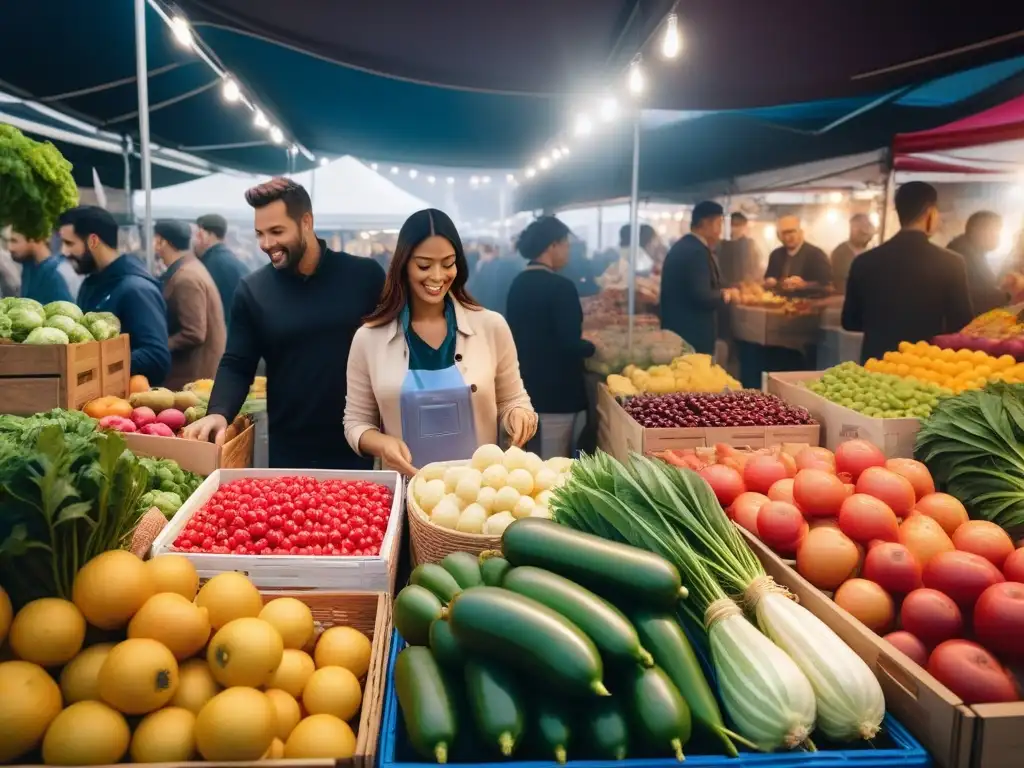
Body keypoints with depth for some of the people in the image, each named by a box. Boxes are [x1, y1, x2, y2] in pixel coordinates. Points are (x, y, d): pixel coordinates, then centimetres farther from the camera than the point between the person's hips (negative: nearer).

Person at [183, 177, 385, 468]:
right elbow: (236, 366, 2)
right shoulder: (252, 290, -1)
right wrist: (218, 413, -17)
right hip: (287, 450, 1)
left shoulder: (365, 276, -4)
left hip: (356, 445, -1)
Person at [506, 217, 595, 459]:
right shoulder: (560, 286, -18)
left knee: (536, 457, 19)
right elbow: (570, 344, -22)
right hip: (558, 389, -8)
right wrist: (592, 347, -3)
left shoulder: (518, 284, 7)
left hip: (528, 384, 8)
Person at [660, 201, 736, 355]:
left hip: (678, 331, 10)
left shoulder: (683, 246, 13)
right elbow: (702, 297, -24)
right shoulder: (696, 251, -18)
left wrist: (720, 291, 14)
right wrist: (726, 295, -7)